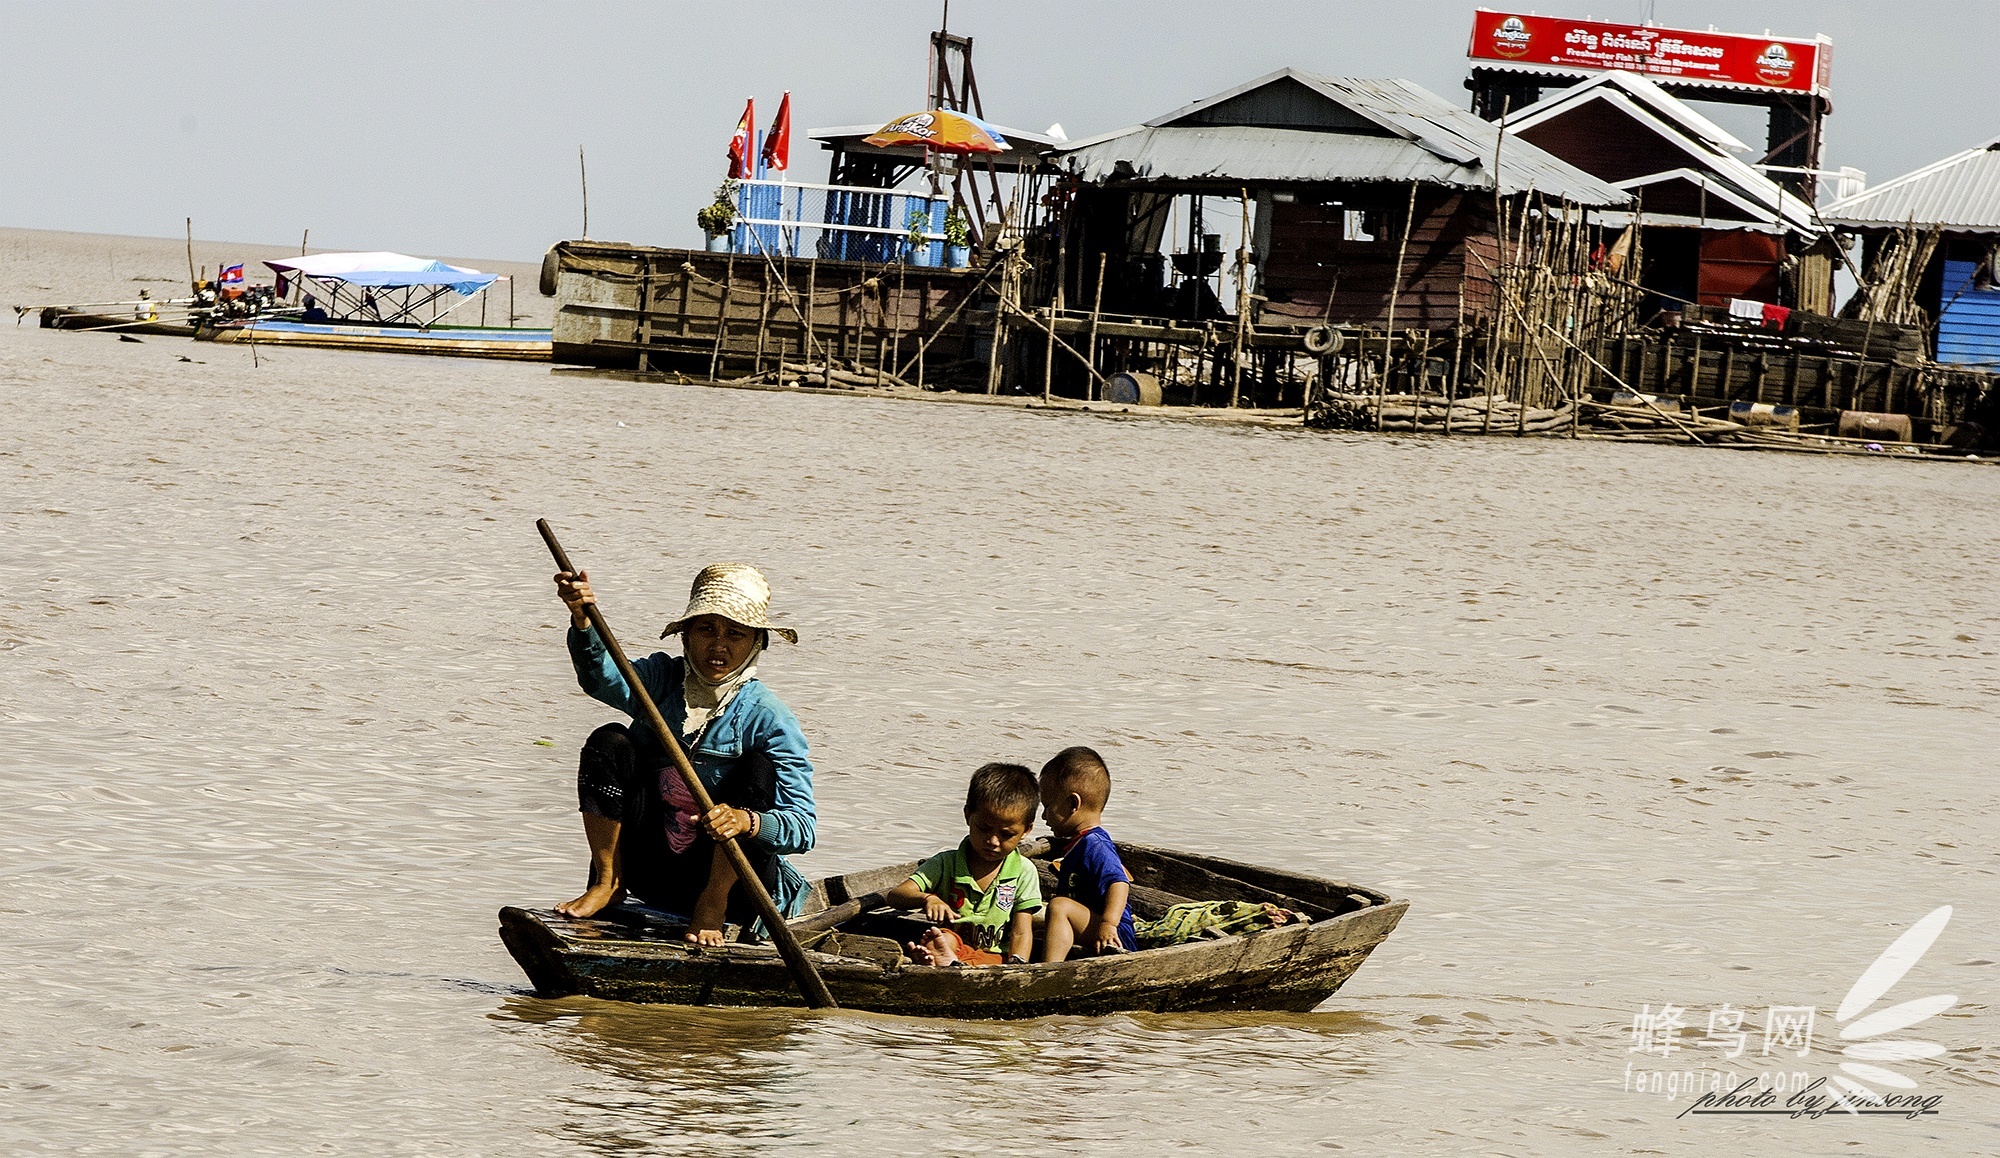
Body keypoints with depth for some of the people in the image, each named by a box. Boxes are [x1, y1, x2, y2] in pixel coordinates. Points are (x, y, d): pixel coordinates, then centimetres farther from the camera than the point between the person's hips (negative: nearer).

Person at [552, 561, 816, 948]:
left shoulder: (768, 719, -11)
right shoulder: (663, 679, 0)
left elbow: (803, 829, -19)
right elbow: (603, 678, -24)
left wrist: (746, 822, -40)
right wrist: (583, 622, -44)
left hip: (728, 874, -3)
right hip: (653, 869, 3)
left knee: (758, 769, -24)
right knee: (609, 742, -13)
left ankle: (712, 904, -16)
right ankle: (609, 883, -3)